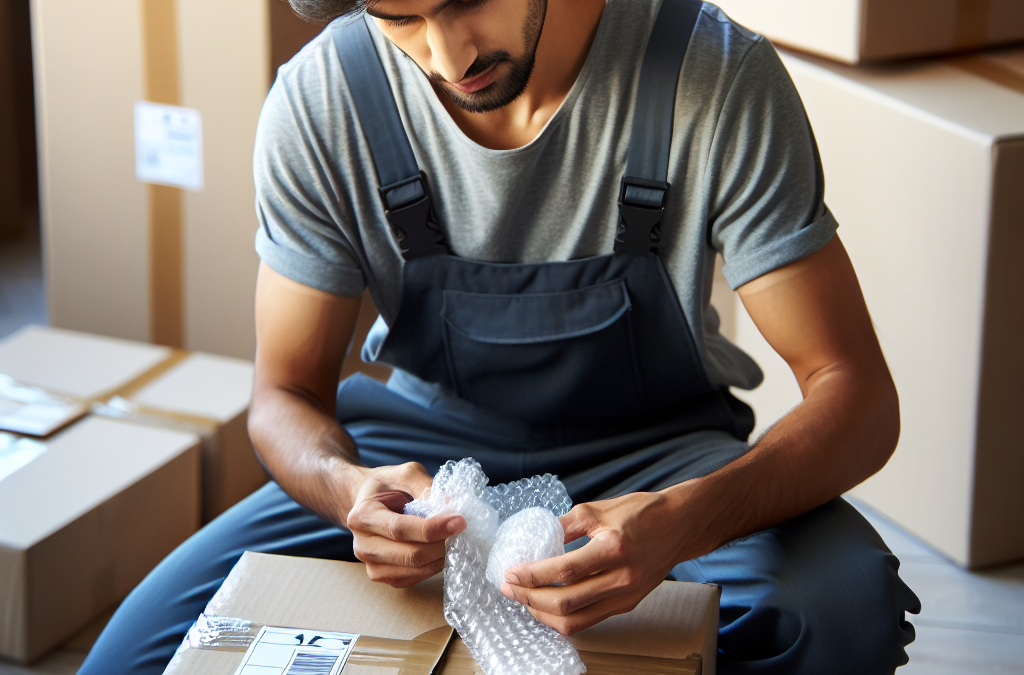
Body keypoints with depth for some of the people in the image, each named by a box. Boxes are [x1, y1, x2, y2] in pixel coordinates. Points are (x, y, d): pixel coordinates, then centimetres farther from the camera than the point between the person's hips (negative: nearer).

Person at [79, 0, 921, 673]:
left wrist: (684, 522, -43)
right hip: (425, 443, 2)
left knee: (845, 606, -33)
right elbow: (285, 394, -6)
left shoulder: (716, 76, -22)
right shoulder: (318, 103, -16)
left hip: (655, 449, -1)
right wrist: (346, 489, -32)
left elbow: (856, 395, -22)